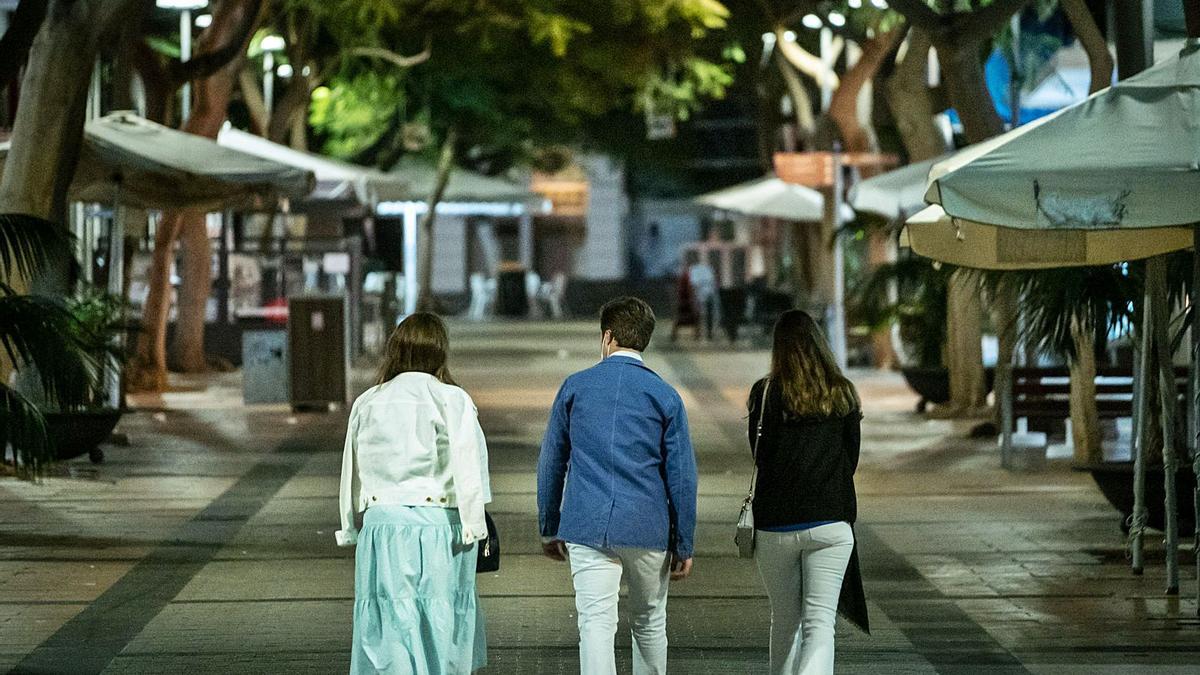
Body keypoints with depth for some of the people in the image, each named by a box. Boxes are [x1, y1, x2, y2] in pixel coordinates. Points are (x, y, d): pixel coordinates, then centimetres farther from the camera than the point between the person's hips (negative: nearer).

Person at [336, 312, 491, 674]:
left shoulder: (367, 404, 7)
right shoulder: (452, 400, -5)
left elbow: (351, 473, 12)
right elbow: (466, 467, -9)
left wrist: (351, 529, 19)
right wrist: (474, 526, -4)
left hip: (381, 524, 3)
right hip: (436, 523, -3)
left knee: (389, 626, 3)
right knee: (441, 622, 6)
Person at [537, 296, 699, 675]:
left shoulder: (575, 387, 4)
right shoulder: (664, 396, 1)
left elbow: (550, 463, 8)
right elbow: (682, 476, -1)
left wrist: (549, 529, 18)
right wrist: (683, 545, 6)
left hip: (586, 526, 0)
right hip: (647, 528, 0)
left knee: (596, 624, -5)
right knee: (649, 624, 17)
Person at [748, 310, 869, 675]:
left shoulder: (766, 392, -4)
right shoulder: (843, 394, 3)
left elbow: (761, 457, 2)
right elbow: (851, 459, 9)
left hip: (776, 524, 0)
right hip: (831, 522, 0)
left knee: (785, 619, 15)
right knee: (820, 622, -4)